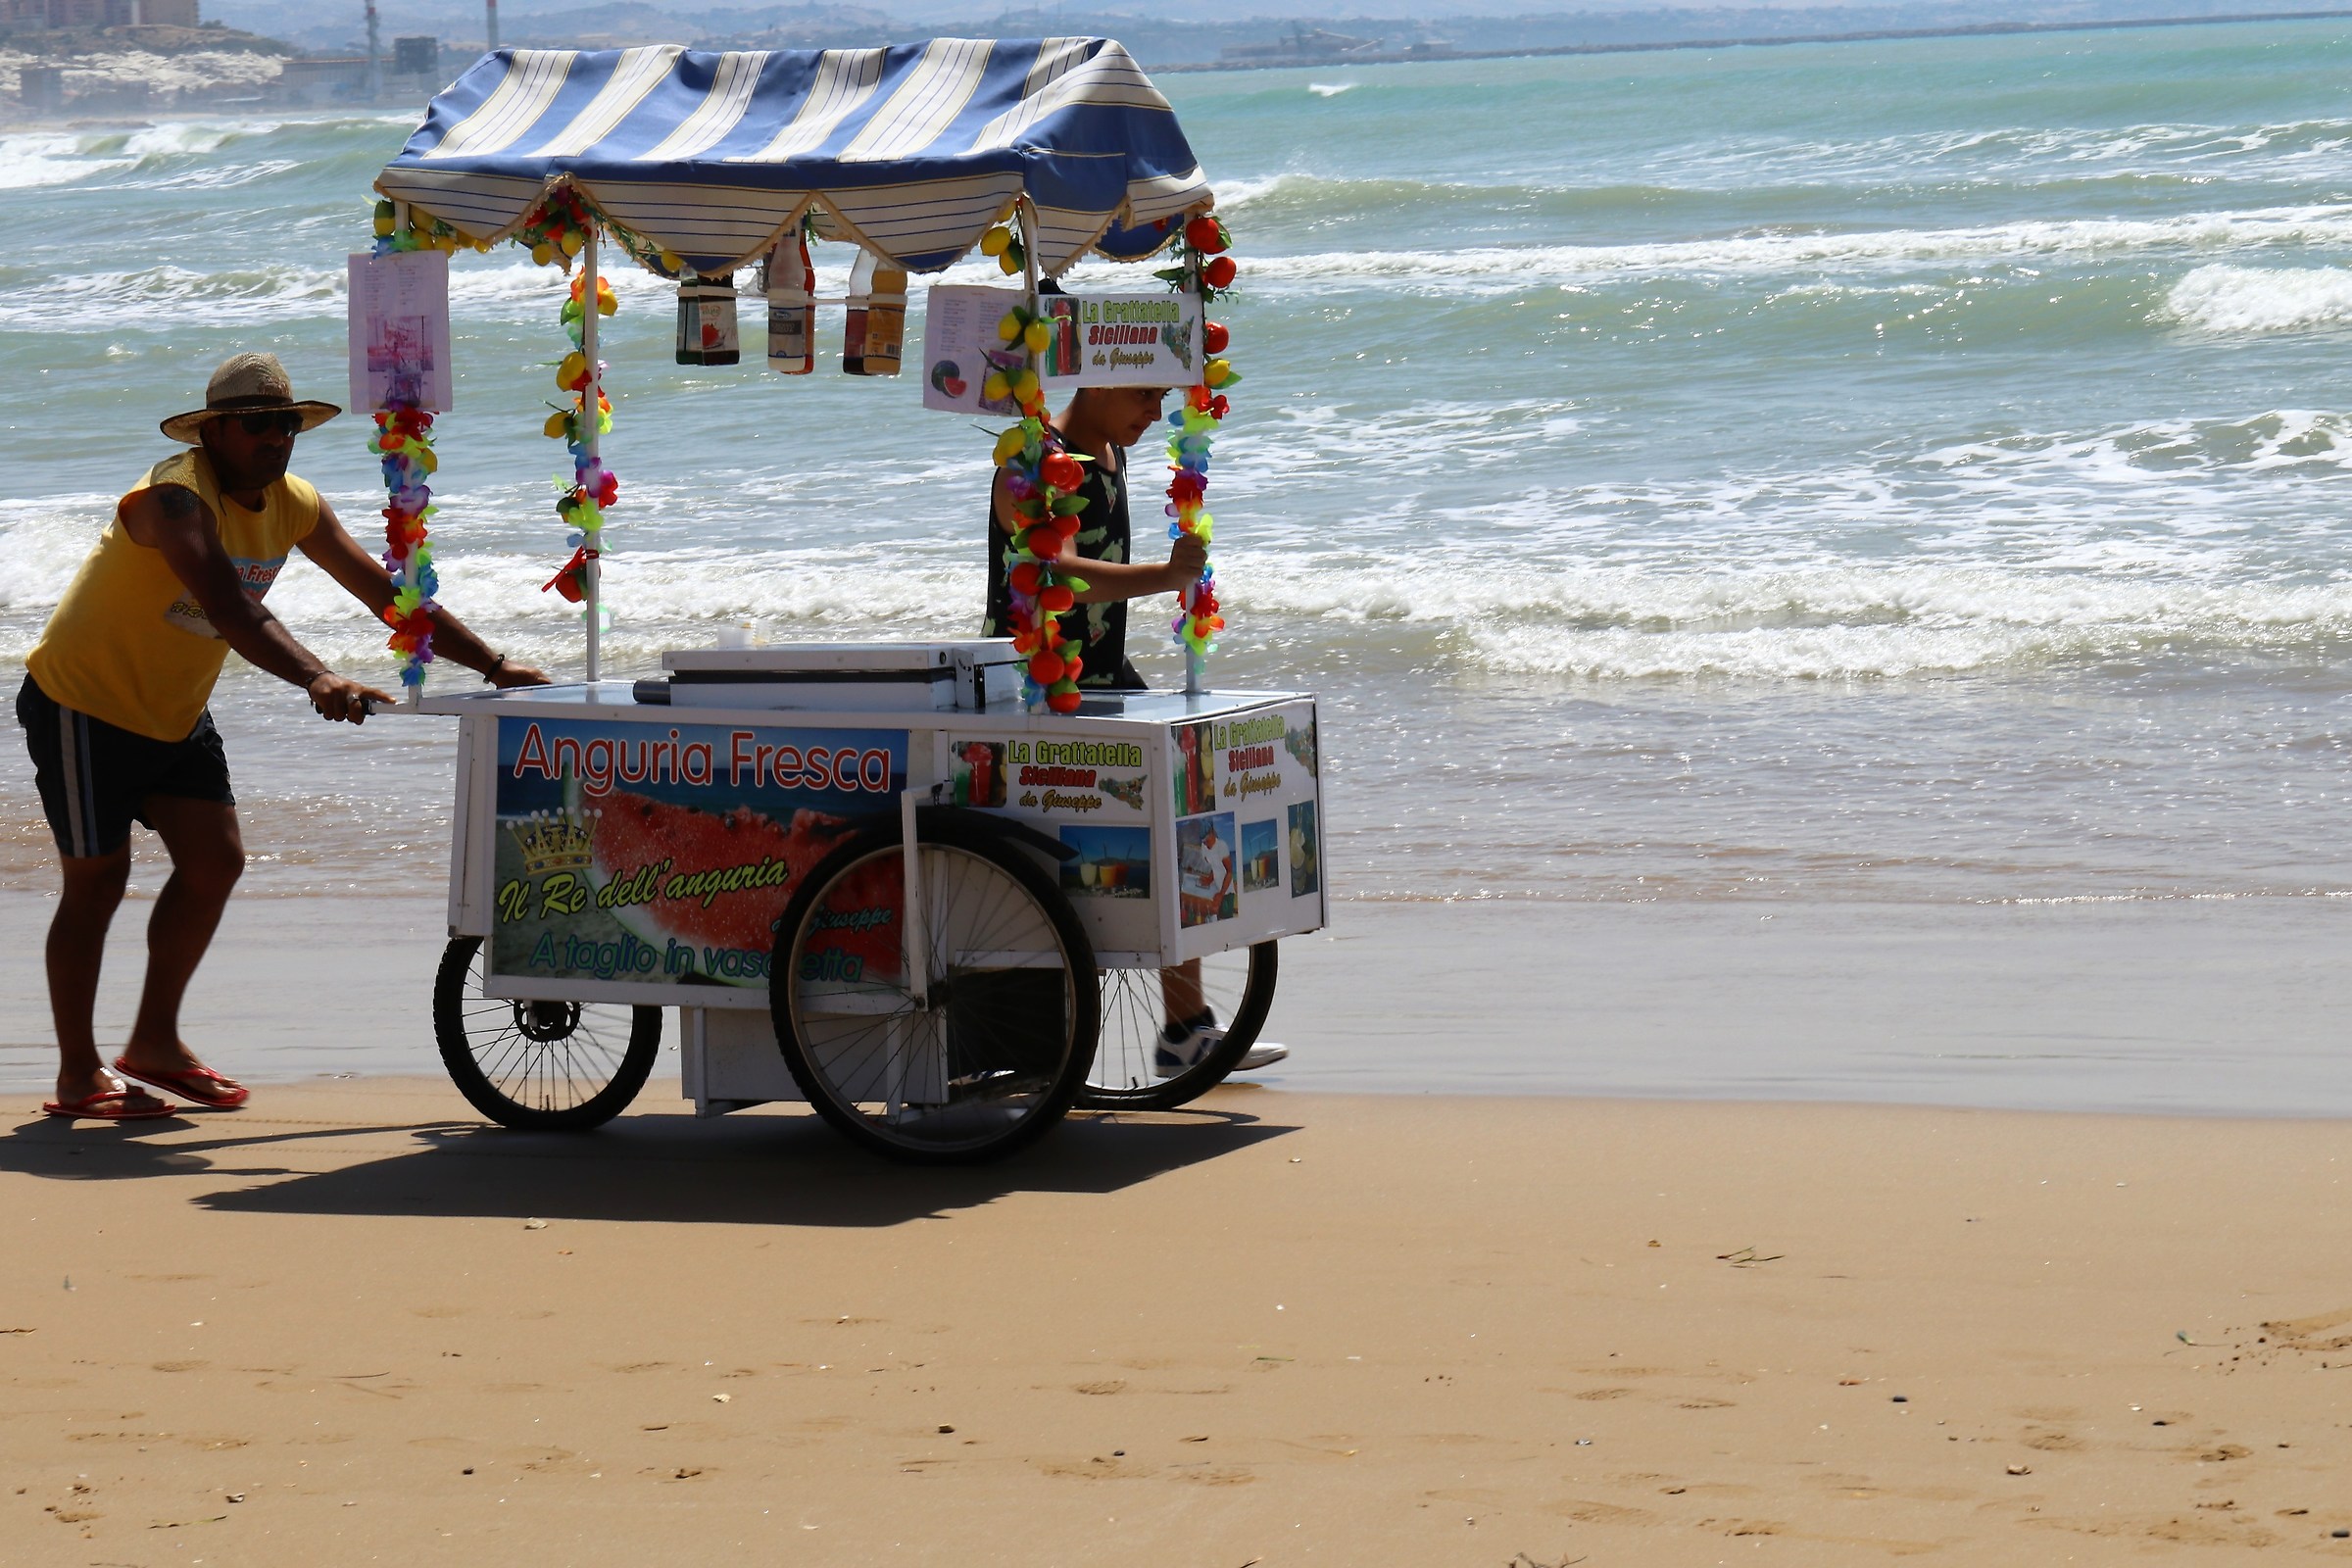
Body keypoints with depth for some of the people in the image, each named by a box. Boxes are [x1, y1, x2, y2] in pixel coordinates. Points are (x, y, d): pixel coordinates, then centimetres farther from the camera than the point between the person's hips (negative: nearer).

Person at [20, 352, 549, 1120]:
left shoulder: (294, 507, -2)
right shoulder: (177, 497, -27)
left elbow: (385, 593, 1)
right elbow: (230, 608, -44)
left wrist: (492, 665, -6)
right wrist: (316, 679, -57)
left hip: (173, 712, 8)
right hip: (84, 703, -8)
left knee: (215, 863, 1)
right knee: (98, 879, -6)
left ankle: (156, 1042, 16)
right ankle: (78, 1077, 3)